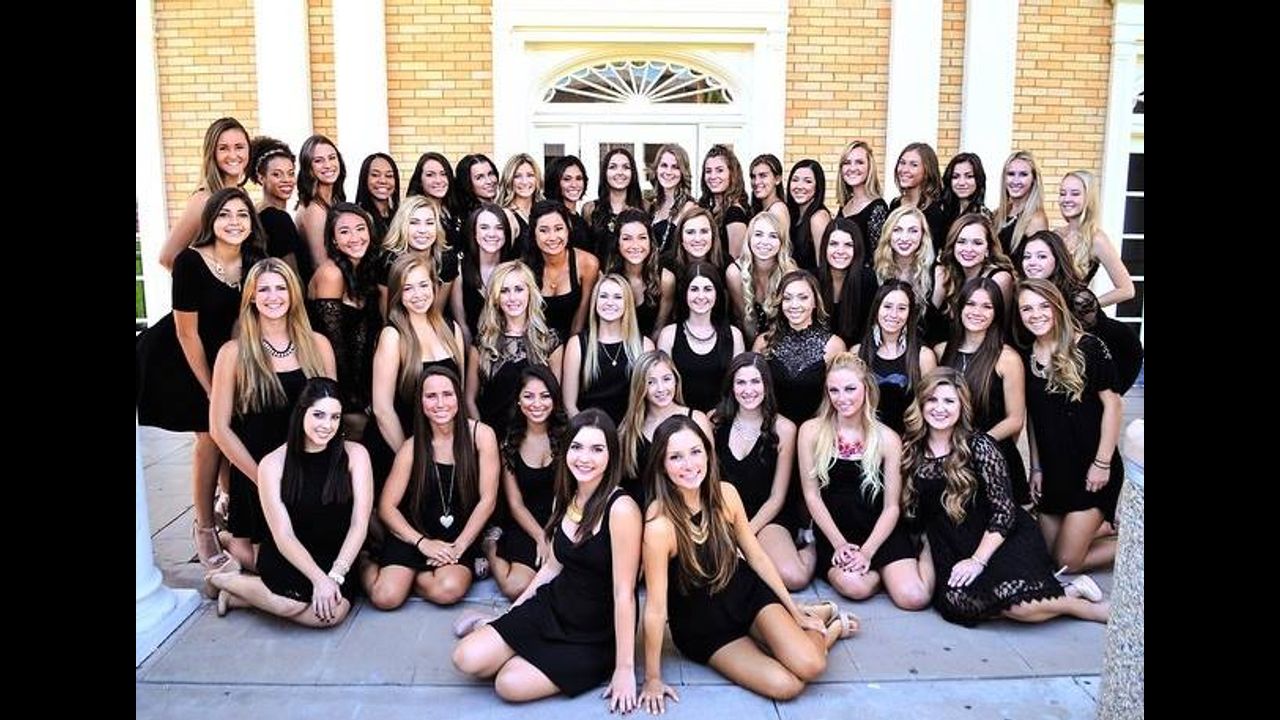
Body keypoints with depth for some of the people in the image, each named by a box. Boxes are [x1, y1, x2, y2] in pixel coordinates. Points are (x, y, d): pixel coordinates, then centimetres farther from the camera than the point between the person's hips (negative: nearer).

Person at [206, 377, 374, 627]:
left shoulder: (354, 455, -5)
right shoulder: (273, 464, -7)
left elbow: (359, 524, -7)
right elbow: (283, 536, -10)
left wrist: (336, 575, -17)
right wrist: (319, 578, -21)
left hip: (337, 555, 2)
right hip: (286, 557, -2)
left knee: (334, 612, -28)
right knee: (294, 601, -33)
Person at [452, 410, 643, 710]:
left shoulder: (621, 508, -24)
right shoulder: (567, 498, 2)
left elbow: (624, 593, -22)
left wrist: (624, 669, -19)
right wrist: (513, 613, 17)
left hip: (596, 636, -6)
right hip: (552, 607, 6)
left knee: (510, 684, -20)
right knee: (467, 659, -10)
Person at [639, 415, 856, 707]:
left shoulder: (725, 494, -13)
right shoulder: (660, 524, -29)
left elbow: (756, 555, 2)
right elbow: (656, 607, -22)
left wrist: (794, 610, 8)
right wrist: (653, 679, -15)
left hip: (746, 592, 3)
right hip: (701, 625, -3)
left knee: (809, 666, -18)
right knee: (785, 685, -19)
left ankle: (817, 621, 17)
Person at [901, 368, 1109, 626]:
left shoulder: (978, 446, -11)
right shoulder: (914, 451, 3)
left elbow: (1004, 511, -12)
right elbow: (919, 517, 11)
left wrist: (978, 560, -17)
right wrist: (925, 558, 2)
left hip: (1003, 540, -5)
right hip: (955, 549, 5)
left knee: (1018, 603, -31)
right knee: (955, 604, -23)